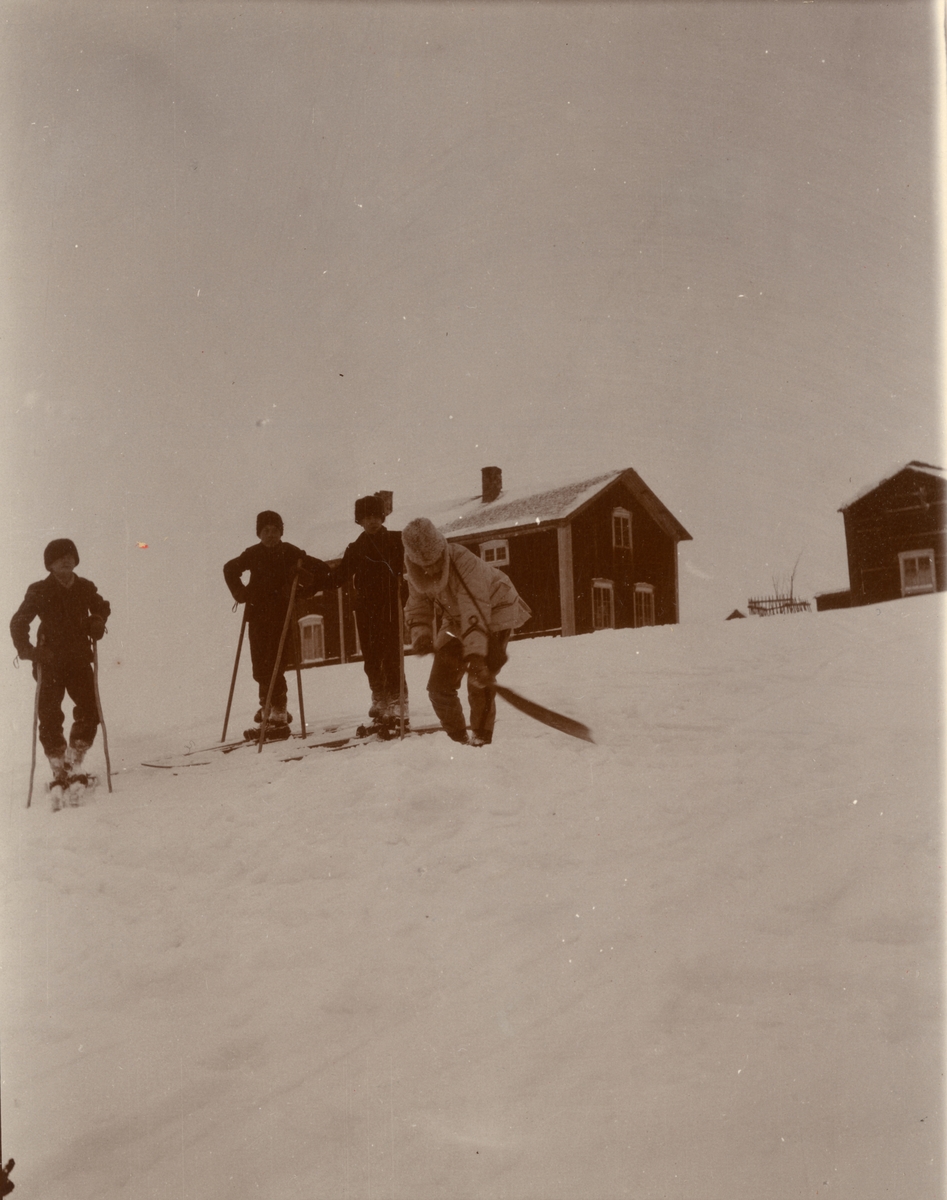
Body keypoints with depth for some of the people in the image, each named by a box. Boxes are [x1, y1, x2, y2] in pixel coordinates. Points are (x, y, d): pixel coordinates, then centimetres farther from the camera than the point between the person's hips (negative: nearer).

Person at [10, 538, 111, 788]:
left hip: (80, 660, 3)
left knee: (89, 713, -4)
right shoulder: (39, 592, -5)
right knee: (49, 717, -5)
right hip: (50, 662, -3)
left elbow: (102, 607, 24)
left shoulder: (85, 588, 4)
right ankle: (59, 772, 4)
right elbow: (19, 622, -1)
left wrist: (97, 622, 3)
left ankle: (73, 766, 10)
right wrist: (26, 650, -15)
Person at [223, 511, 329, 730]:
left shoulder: (291, 554, -4)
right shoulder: (253, 554, 5)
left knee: (275, 664, -14)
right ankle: (268, 703, 21)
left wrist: (302, 591, -8)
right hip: (257, 615, 3)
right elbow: (230, 569, 23)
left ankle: (278, 708, -9)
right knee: (260, 665, 3)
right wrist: (240, 593, 10)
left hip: (284, 615, -3)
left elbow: (322, 570, 0)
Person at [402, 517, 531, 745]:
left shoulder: (464, 562, -35)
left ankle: (481, 739, -8)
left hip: (494, 613, -6)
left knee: (479, 679, -22)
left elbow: (475, 611, -42)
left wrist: (475, 653, -51)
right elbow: (418, 608, -5)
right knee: (439, 685, 1)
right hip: (455, 621, 7)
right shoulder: (415, 574, -15)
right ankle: (457, 739, 18)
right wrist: (421, 635, -25)